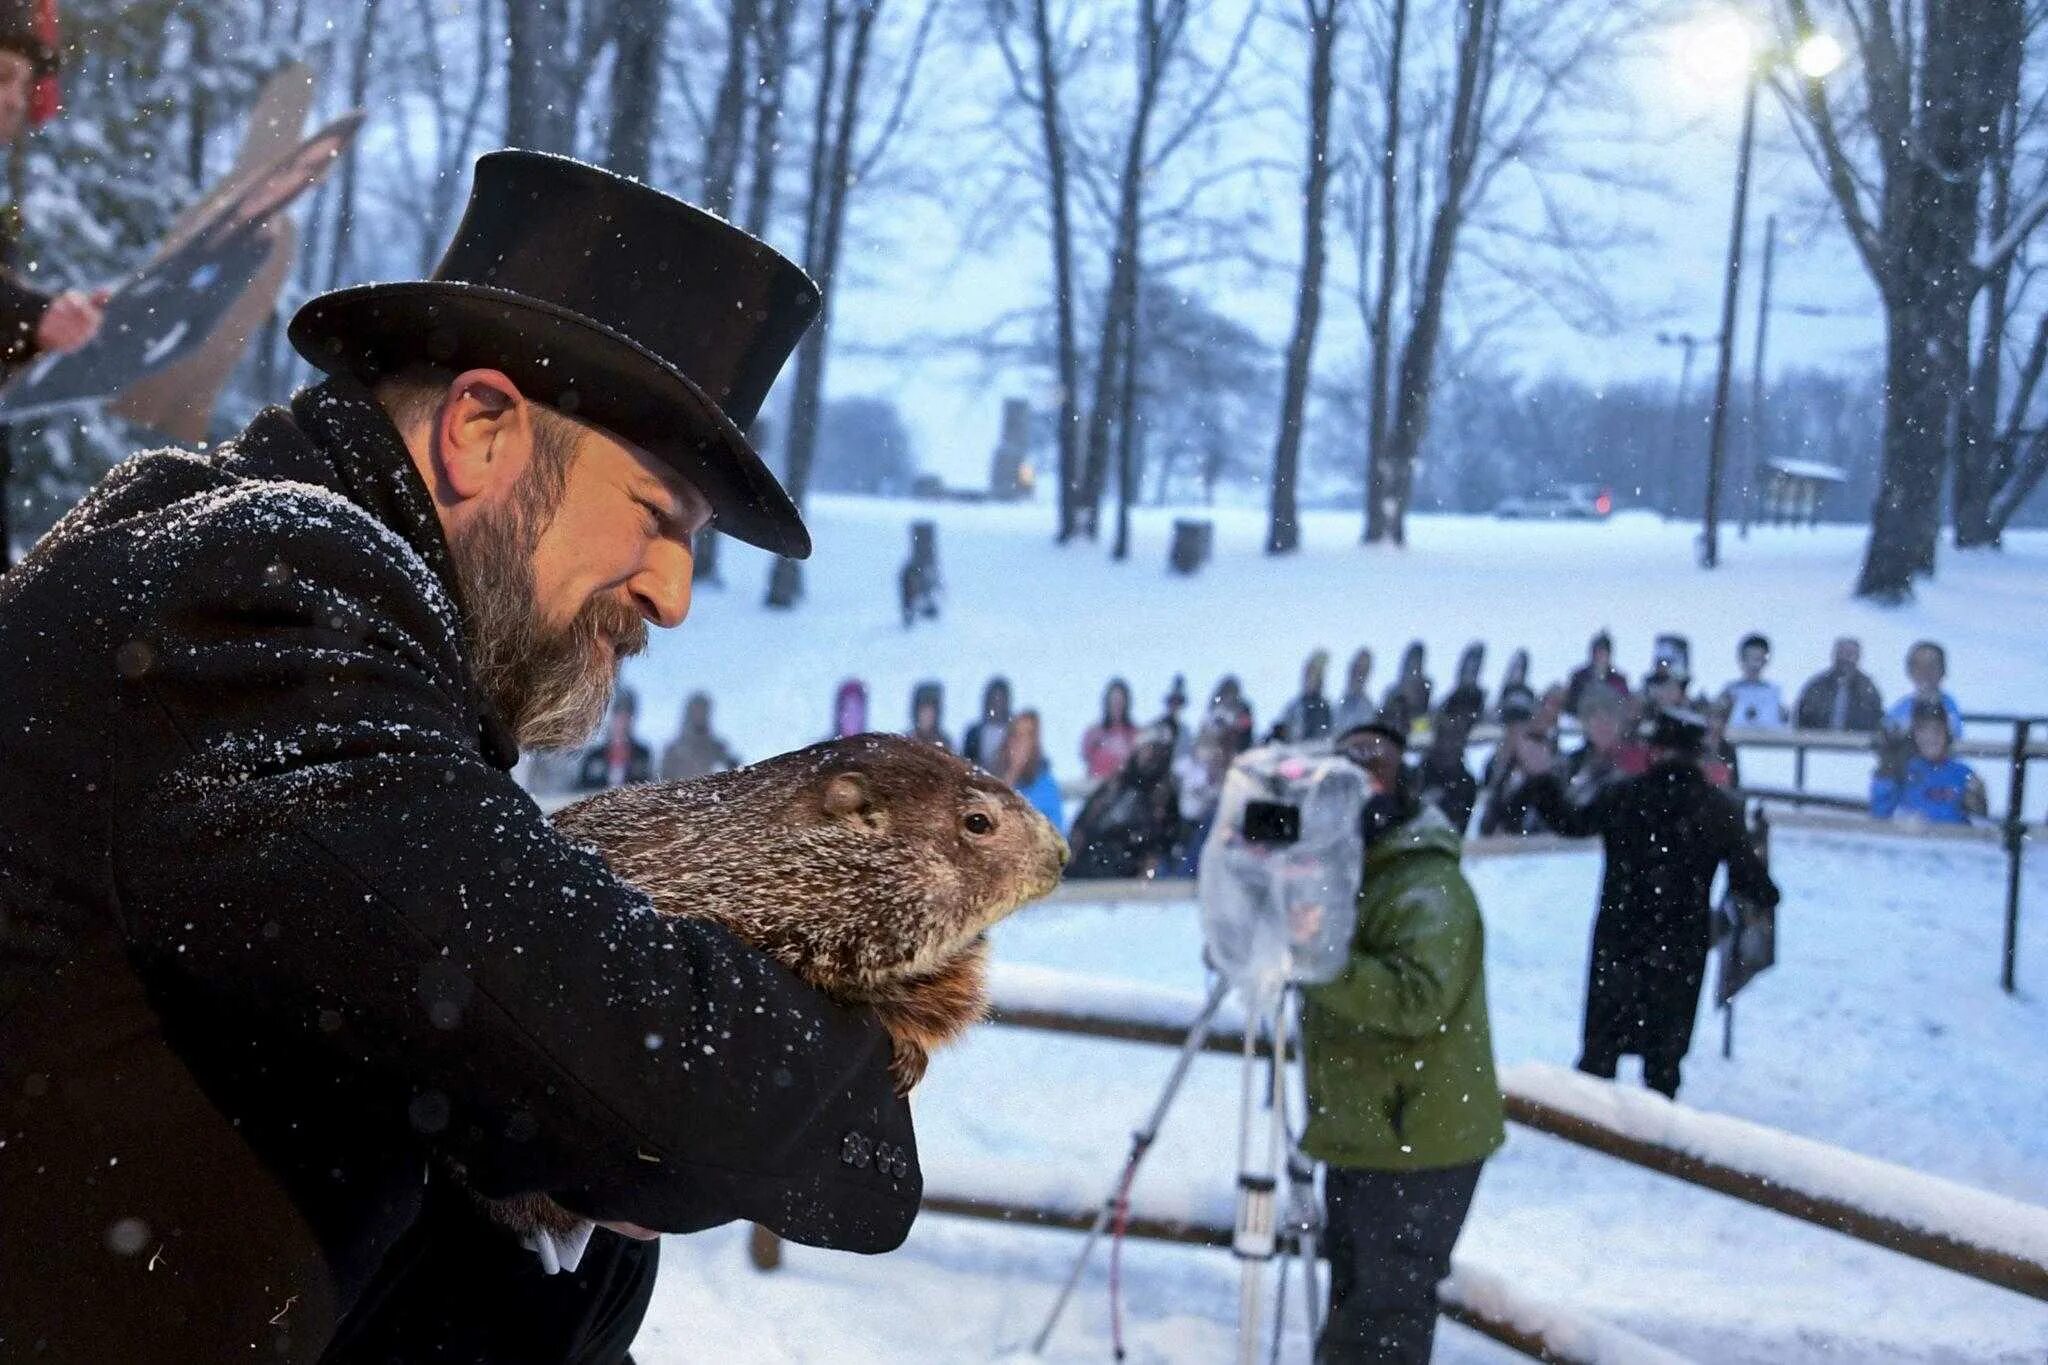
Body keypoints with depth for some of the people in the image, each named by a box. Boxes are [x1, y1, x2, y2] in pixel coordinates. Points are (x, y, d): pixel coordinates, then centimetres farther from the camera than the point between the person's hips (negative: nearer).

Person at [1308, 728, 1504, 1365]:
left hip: (1420, 1144, -10)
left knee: (1387, 1310, -3)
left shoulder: (1428, 889, -19)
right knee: (1353, 1294, 21)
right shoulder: (1352, 870, 14)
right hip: (1364, 1132, 10)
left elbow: (1418, 997, -34)